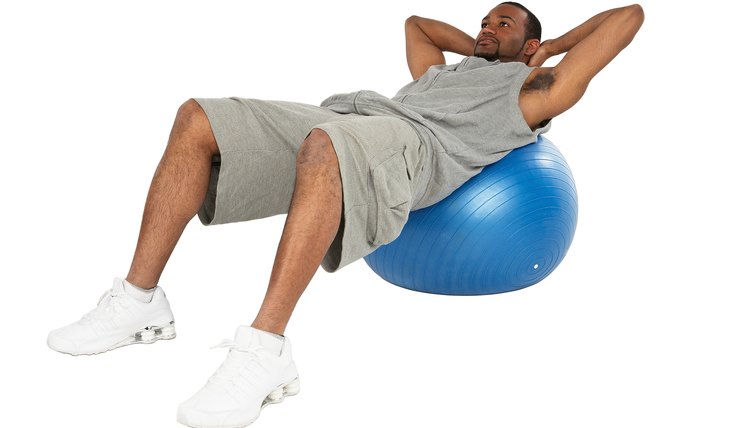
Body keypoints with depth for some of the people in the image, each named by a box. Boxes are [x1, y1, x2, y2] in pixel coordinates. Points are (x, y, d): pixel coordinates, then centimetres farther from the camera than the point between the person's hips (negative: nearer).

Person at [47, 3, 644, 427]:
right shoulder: (448, 70, 43)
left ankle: (264, 350, -43)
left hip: (413, 144, -7)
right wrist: (479, 49, 53)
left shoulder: (534, 91, 24)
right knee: (197, 120, -11)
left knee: (323, 146, -44)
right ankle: (140, 299, -13)